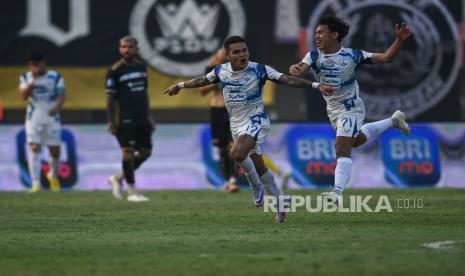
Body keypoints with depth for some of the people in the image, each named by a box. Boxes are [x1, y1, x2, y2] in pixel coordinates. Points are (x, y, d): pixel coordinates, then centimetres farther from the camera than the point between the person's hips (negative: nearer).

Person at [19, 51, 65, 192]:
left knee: (55, 150, 5)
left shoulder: (56, 77, -1)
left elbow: (61, 96, -8)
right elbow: (23, 96, -9)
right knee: (34, 148, -14)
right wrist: (32, 81, -19)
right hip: (34, 117, 0)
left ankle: (53, 175, 35)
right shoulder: (26, 77, 3)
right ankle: (35, 183, -17)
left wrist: (56, 108, -28)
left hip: (52, 117, 0)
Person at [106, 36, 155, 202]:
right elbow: (110, 97, -8)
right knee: (128, 152, -5)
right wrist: (111, 122, -12)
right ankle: (132, 192, 2)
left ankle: (118, 178, 22)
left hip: (141, 119, 7)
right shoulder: (115, 70, -8)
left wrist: (148, 117, 17)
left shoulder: (141, 67, 11)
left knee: (145, 152, 7)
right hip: (125, 119, -7)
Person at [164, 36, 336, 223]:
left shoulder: (259, 70, -15)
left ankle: (256, 185, -5)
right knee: (258, 166, 11)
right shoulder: (221, 71, -2)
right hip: (236, 123, 6)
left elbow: (287, 80, -19)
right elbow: (203, 80, 19)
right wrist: (180, 86, 32)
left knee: (237, 153, -30)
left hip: (256, 121, -6)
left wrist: (316, 85, -28)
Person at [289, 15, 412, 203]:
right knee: (356, 140, 29)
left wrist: (400, 40, -29)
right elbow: (301, 69, -28)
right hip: (333, 110, 6)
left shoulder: (352, 55, -16)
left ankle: (338, 192, -27)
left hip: (351, 108, -6)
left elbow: (385, 57, -14)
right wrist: (295, 70, -53)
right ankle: (393, 121, 51)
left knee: (342, 149, -21)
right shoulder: (314, 56, -9)